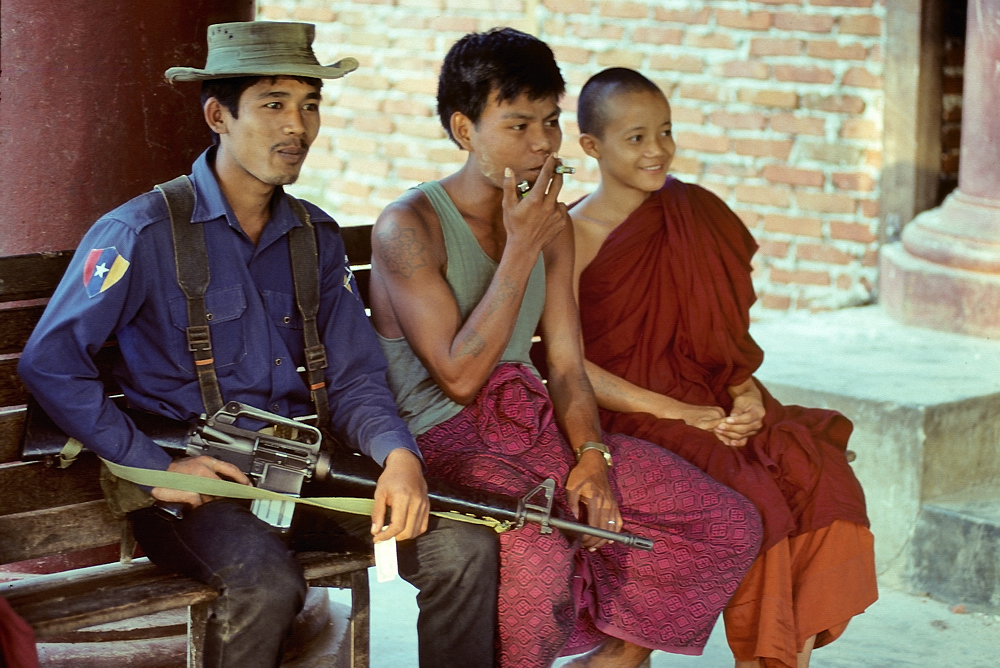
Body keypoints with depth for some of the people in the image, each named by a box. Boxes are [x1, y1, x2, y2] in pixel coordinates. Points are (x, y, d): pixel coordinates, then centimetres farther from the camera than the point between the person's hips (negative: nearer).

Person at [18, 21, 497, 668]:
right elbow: (49, 362, -10)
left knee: (466, 547, -16)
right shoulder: (144, 233, -7)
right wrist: (156, 467, -14)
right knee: (267, 584, -36)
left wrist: (399, 454, -13)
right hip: (194, 478, -5)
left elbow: (353, 378, 9)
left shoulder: (316, 238, 12)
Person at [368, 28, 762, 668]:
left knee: (731, 525, -3)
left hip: (536, 424, 7)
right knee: (538, 549, -39)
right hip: (445, 440, -7)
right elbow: (459, 376, -16)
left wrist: (592, 456, -10)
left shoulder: (552, 224, 11)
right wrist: (522, 249, -16)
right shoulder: (408, 227, -12)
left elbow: (567, 366, 9)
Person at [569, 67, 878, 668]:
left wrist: (746, 395, -6)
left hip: (707, 405, 5)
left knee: (821, 477, -20)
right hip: (626, 415, -5)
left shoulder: (694, 219, 11)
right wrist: (679, 413, -17)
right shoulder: (572, 237, -6)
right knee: (748, 500, -29)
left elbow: (726, 336, 15)